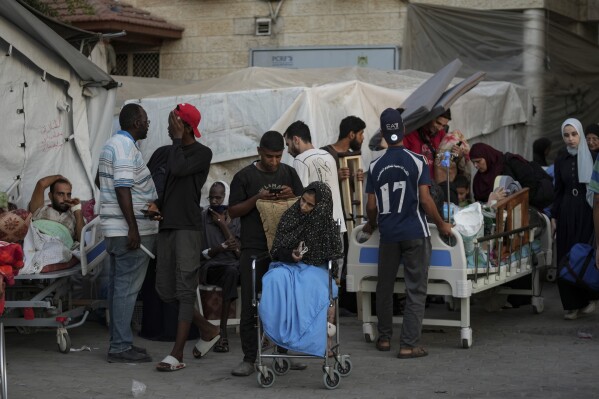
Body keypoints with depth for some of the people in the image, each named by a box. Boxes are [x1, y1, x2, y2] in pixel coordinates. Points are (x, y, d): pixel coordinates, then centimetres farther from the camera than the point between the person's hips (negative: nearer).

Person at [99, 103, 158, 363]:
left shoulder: (113, 144, 19)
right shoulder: (126, 146, -14)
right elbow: (123, 188, -22)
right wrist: (133, 228, -23)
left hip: (115, 231, 10)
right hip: (130, 230, -10)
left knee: (118, 286, 12)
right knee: (127, 288, -8)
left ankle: (119, 342, 17)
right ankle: (121, 347, -7)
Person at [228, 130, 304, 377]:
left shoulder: (289, 174, 11)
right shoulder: (244, 176, 2)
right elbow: (233, 211, 1)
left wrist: (292, 197, -9)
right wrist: (256, 199, -14)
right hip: (254, 250, -2)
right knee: (250, 306, -4)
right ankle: (249, 359, 1)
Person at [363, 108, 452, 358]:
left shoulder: (376, 166, 1)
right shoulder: (417, 161, -7)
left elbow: (371, 205, 3)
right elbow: (425, 199, -10)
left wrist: (371, 225, 22)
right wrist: (441, 224, 3)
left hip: (388, 234, 3)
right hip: (415, 233, -3)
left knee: (385, 286, 17)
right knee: (416, 290, 1)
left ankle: (384, 338, 25)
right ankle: (408, 345, -3)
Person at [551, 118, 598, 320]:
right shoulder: (561, 159, 9)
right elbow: (558, 190, 12)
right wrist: (554, 216, 8)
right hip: (567, 211, 4)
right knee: (566, 258, 1)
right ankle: (572, 304, 6)